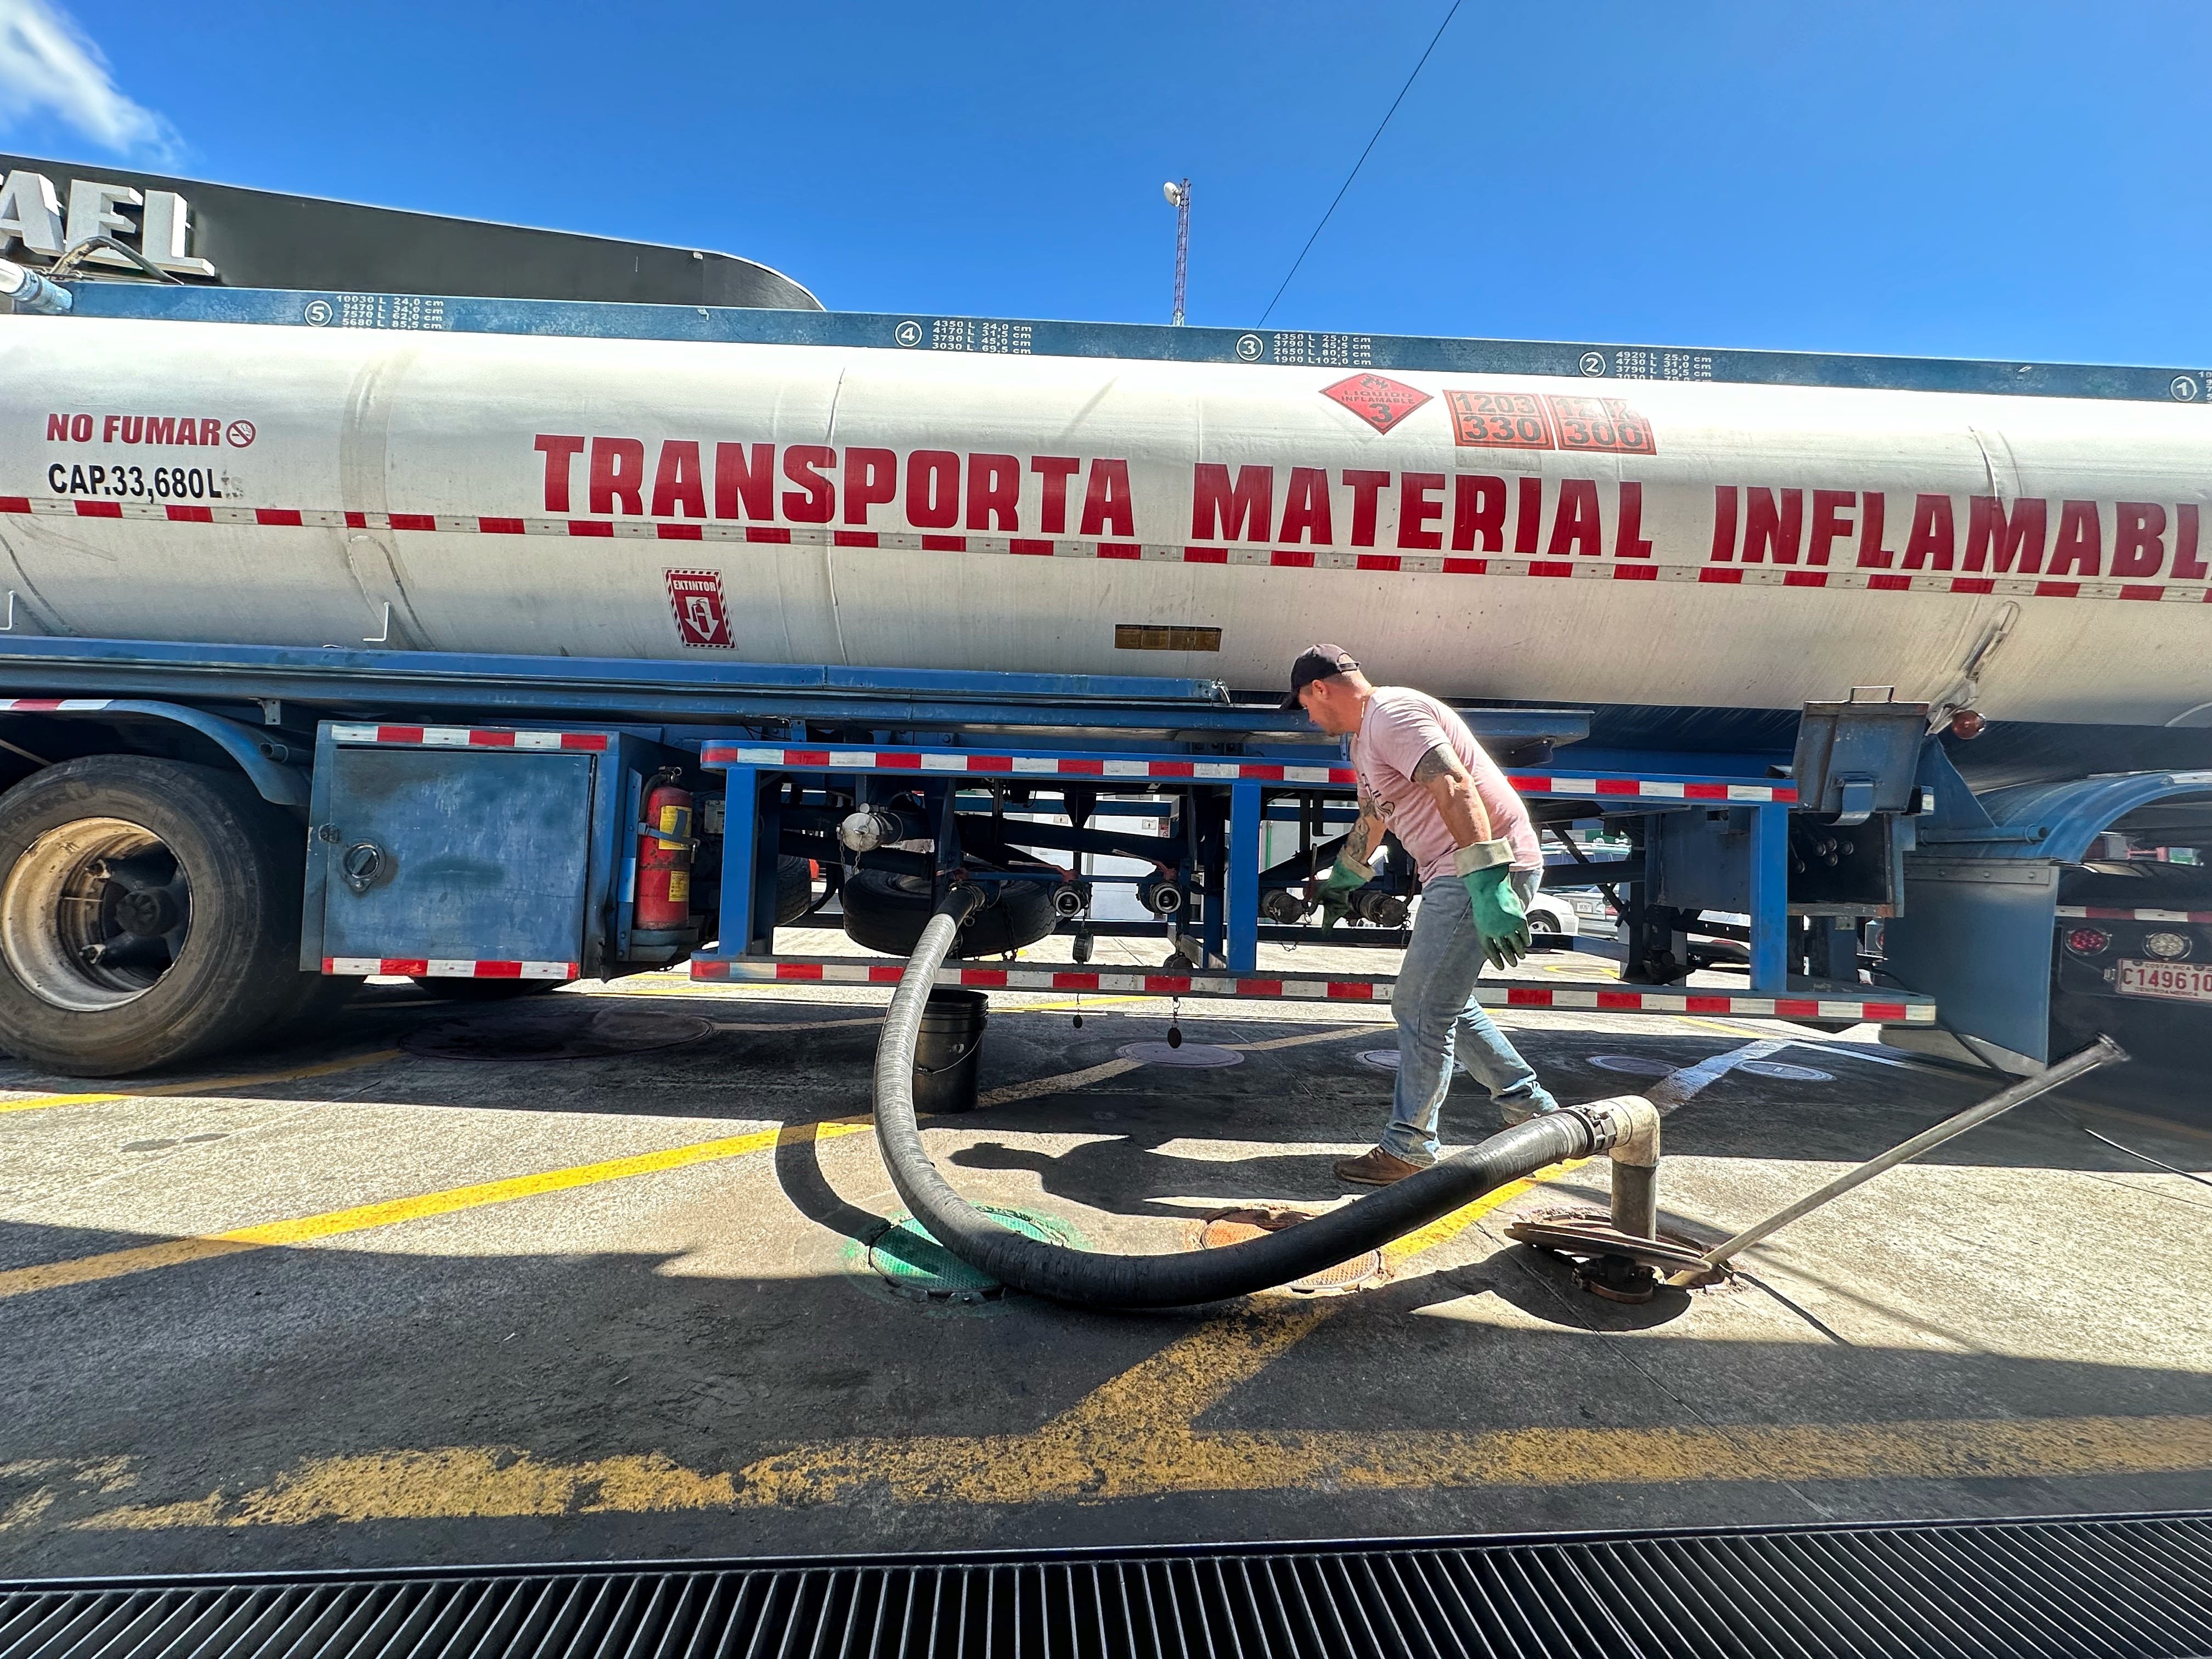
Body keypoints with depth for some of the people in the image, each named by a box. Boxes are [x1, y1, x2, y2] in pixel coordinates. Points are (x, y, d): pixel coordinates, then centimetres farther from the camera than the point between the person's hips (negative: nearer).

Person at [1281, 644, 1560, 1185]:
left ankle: (1408, 1149, 9)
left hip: (1491, 871, -11)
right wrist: (1340, 878, 51)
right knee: (1441, 1006, 19)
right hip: (1459, 876, 11)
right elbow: (1371, 819, 37)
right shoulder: (1366, 736, 20)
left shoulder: (1392, 714, -13)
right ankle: (1531, 1106, 28)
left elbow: (1457, 790, -27)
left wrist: (1488, 885, -35)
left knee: (1424, 1011, -4)